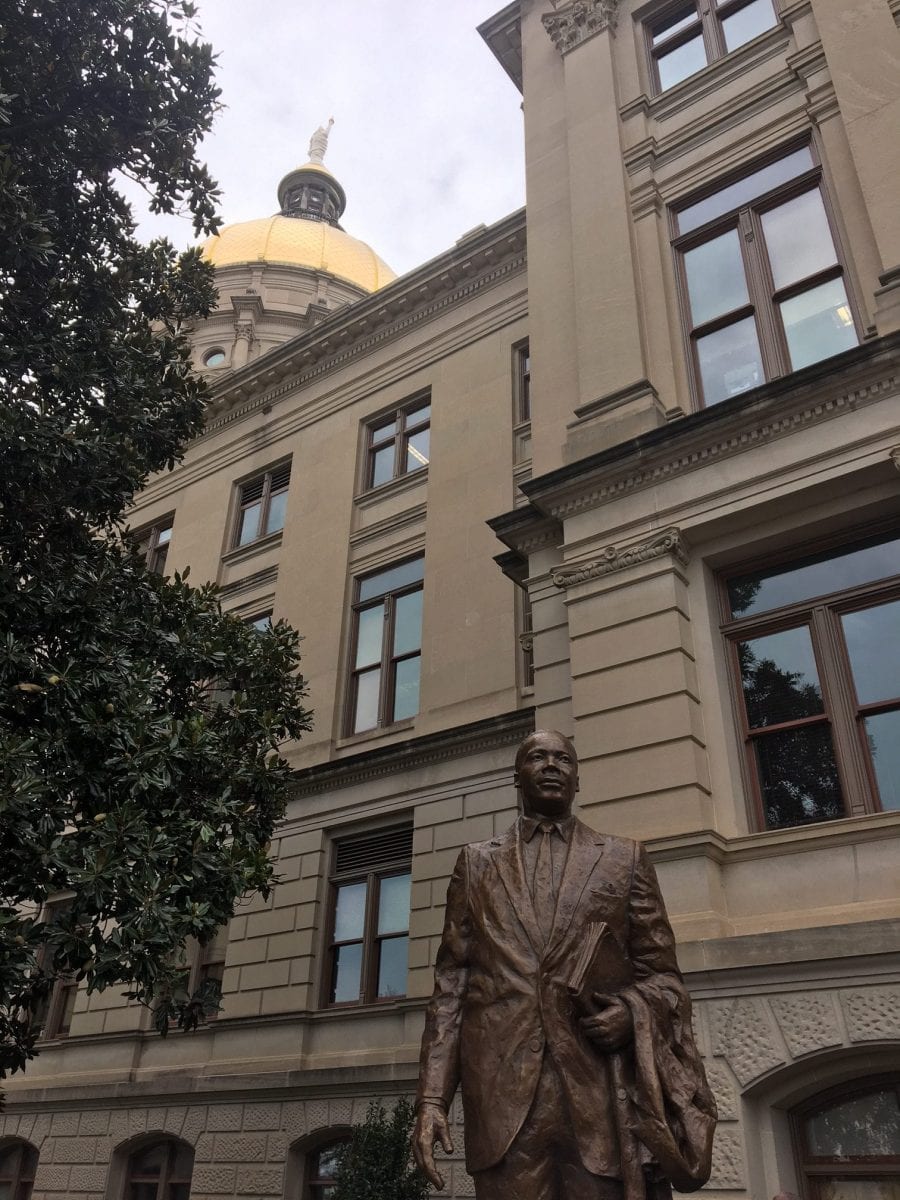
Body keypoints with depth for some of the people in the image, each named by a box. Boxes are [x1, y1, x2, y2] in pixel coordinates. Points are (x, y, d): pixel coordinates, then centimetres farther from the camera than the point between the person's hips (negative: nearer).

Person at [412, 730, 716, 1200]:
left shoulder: (624, 859, 12)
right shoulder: (477, 862, 14)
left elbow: (662, 976, 11)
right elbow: (450, 984, 9)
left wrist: (632, 1011, -11)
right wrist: (432, 1097, 0)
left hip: (604, 1092, 0)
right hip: (503, 1094, 1)